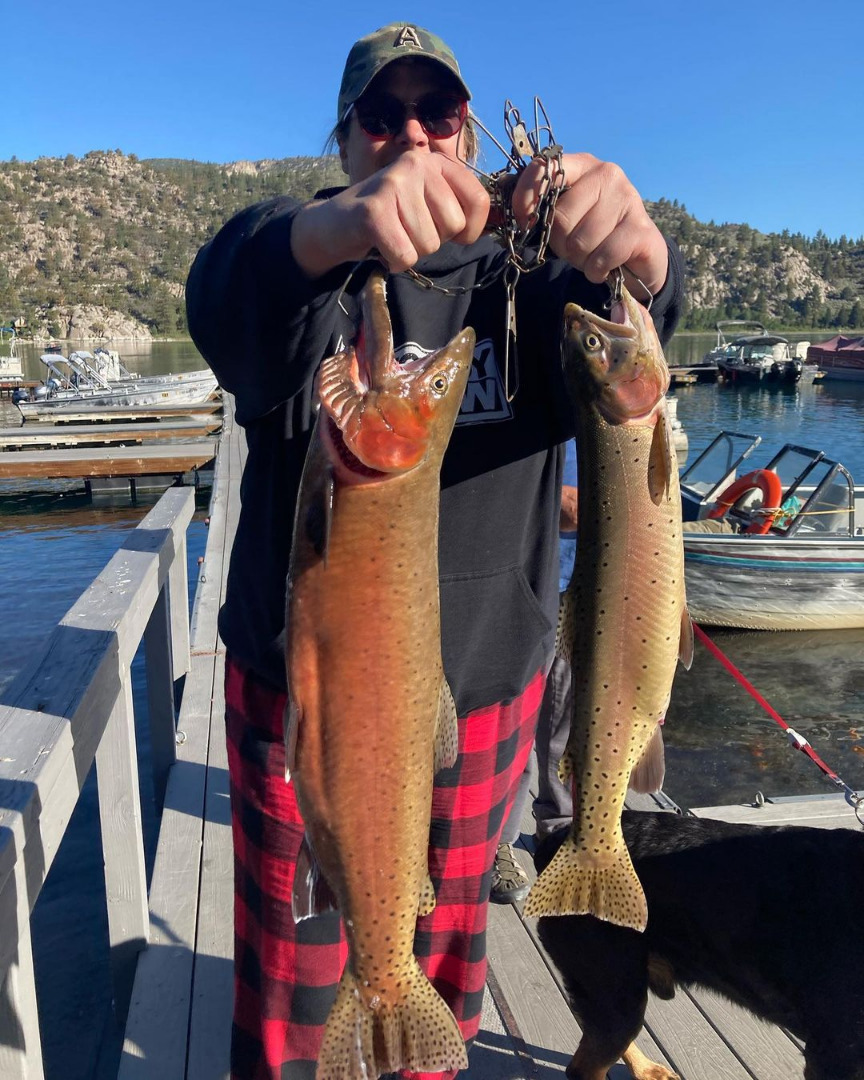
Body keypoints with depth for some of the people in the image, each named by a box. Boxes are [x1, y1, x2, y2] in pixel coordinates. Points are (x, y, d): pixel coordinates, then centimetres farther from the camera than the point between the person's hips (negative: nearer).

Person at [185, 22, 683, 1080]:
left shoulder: (518, 278, 4)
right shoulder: (302, 257, -1)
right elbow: (228, 305, -26)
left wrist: (632, 261, -41)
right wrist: (332, 232, -48)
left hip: (488, 687, 2)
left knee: (449, 943, 21)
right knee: (292, 963, 12)